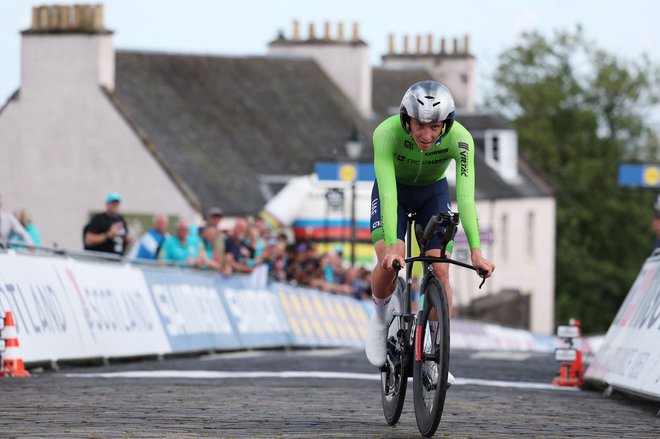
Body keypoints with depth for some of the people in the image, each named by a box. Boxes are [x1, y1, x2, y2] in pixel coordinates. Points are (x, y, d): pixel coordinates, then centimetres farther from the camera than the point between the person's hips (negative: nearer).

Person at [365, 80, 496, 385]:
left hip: (433, 193, 1)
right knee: (389, 263, -23)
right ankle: (380, 317, 8)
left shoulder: (460, 139, -33)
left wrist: (475, 250, -48)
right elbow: (387, 193, -43)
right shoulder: (387, 133, -37)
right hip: (394, 191, -1)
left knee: (440, 269, -13)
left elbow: (465, 196, -38)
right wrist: (392, 246, -54)